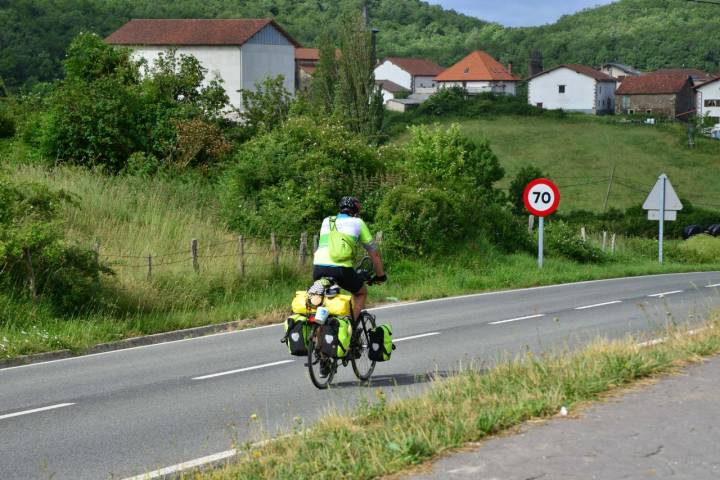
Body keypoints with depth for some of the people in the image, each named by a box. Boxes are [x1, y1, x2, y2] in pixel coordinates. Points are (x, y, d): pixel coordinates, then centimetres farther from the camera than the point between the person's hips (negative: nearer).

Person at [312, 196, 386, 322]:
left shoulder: (326, 221, 27)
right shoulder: (357, 222, 17)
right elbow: (373, 252, 22)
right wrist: (380, 275, 34)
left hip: (318, 266, 4)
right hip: (341, 269, -4)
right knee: (361, 293, 23)